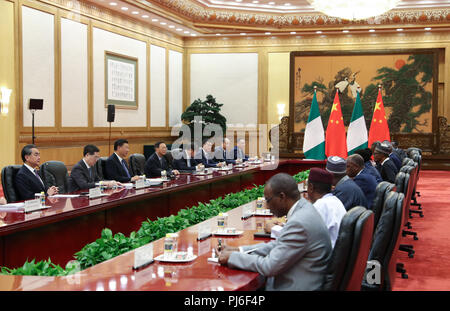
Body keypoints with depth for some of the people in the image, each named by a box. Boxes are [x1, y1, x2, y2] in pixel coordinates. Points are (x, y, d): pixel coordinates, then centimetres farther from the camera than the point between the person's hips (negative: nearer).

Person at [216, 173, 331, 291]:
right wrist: (239, 250, 5)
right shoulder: (303, 208, 3)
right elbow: (278, 245, 12)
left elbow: (270, 267, -21)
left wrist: (232, 257, -11)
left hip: (296, 287, -8)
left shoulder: (299, 223, -26)